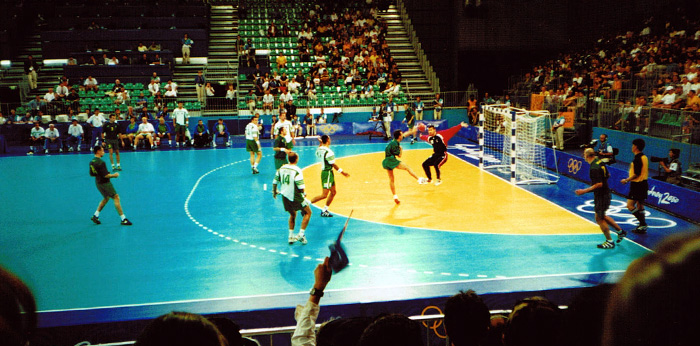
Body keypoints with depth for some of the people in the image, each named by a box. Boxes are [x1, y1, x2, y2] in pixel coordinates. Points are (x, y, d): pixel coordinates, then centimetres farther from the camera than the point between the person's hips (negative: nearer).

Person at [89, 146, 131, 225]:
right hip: (104, 183, -10)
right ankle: (123, 219, -7)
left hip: (98, 182, 10)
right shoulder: (100, 162, -23)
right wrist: (114, 175, -9)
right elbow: (106, 175, -24)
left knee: (106, 198, 25)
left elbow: (91, 174, 15)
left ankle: (95, 215, 27)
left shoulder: (92, 162, 6)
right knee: (116, 197, -6)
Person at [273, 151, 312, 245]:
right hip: (295, 197, -6)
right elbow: (301, 186, -22)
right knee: (307, 212, 11)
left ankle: (291, 236, 26)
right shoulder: (297, 171, -18)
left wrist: (274, 191, 26)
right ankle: (301, 234, 4)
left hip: (285, 196, 6)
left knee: (292, 214, 26)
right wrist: (303, 193, -1)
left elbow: (275, 181, 9)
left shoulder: (282, 168, 1)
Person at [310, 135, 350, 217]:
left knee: (333, 192, 16)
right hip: (328, 173, -9)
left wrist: (321, 143, 23)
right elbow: (334, 165, -17)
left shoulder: (319, 149, 4)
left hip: (324, 171, 9)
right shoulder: (328, 152, -22)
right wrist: (343, 172, -7)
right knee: (324, 195, -8)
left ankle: (324, 211, 20)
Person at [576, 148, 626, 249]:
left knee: (599, 219, 3)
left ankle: (609, 241, 12)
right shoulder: (600, 162, 3)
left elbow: (599, 184, -29)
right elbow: (608, 175, 16)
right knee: (602, 216, 23)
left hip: (601, 195, -9)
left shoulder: (594, 168, -26)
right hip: (606, 193, 9)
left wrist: (584, 191, -27)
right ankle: (620, 231, 31)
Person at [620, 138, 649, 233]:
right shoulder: (644, 157, 11)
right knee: (640, 206, 16)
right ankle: (642, 226, 19)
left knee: (630, 205, -7)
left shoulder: (638, 158, -18)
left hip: (637, 184, -10)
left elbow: (636, 174, -21)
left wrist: (626, 180, -10)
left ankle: (643, 224, -8)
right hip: (643, 183, 10)